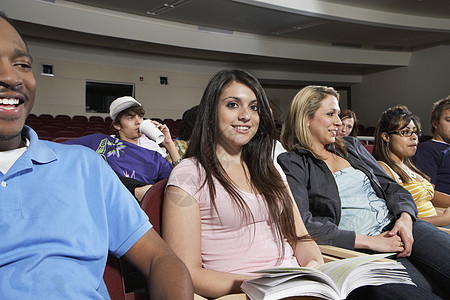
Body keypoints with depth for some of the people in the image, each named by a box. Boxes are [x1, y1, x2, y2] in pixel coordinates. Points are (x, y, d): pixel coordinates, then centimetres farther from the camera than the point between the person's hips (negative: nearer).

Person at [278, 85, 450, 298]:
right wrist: (370, 241, -15)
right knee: (426, 291, -28)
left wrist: (405, 217, -6)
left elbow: (391, 186, 18)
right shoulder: (291, 163, -2)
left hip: (396, 225, 7)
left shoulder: (351, 146, 19)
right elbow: (302, 225, -13)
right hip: (356, 247, -6)